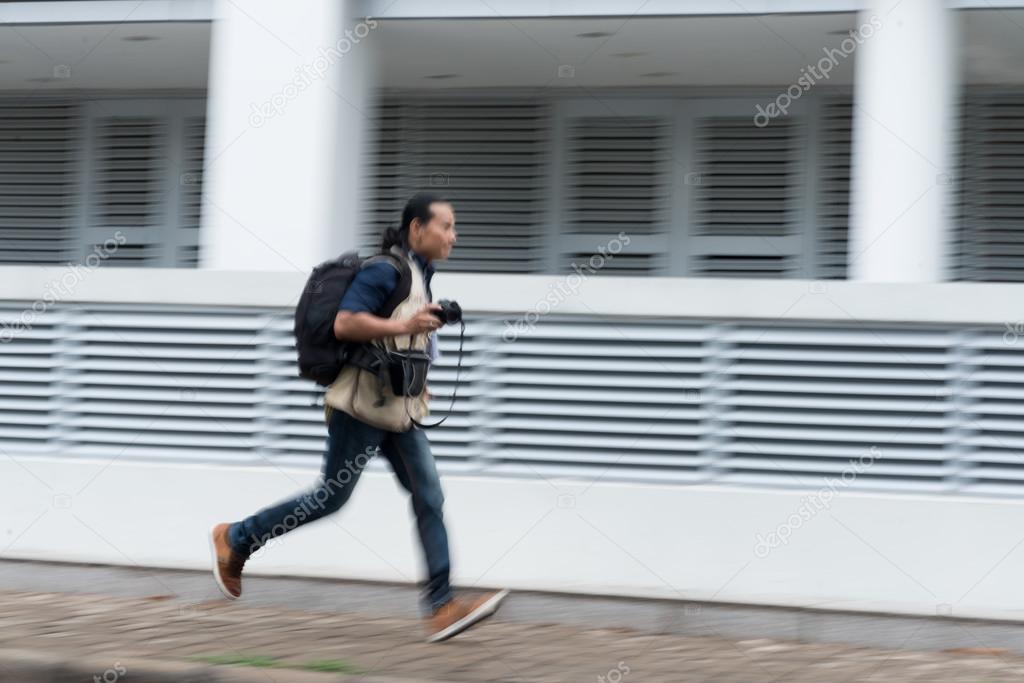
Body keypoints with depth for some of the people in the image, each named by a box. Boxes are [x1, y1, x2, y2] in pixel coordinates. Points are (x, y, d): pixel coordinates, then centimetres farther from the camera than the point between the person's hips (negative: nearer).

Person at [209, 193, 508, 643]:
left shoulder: (420, 276, 16)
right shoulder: (384, 271, -14)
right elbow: (344, 324, -24)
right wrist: (404, 327, -26)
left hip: (398, 410, 9)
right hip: (363, 405, -9)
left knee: (429, 498, -3)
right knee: (330, 498, 0)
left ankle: (441, 607, -8)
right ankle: (235, 539, 17)